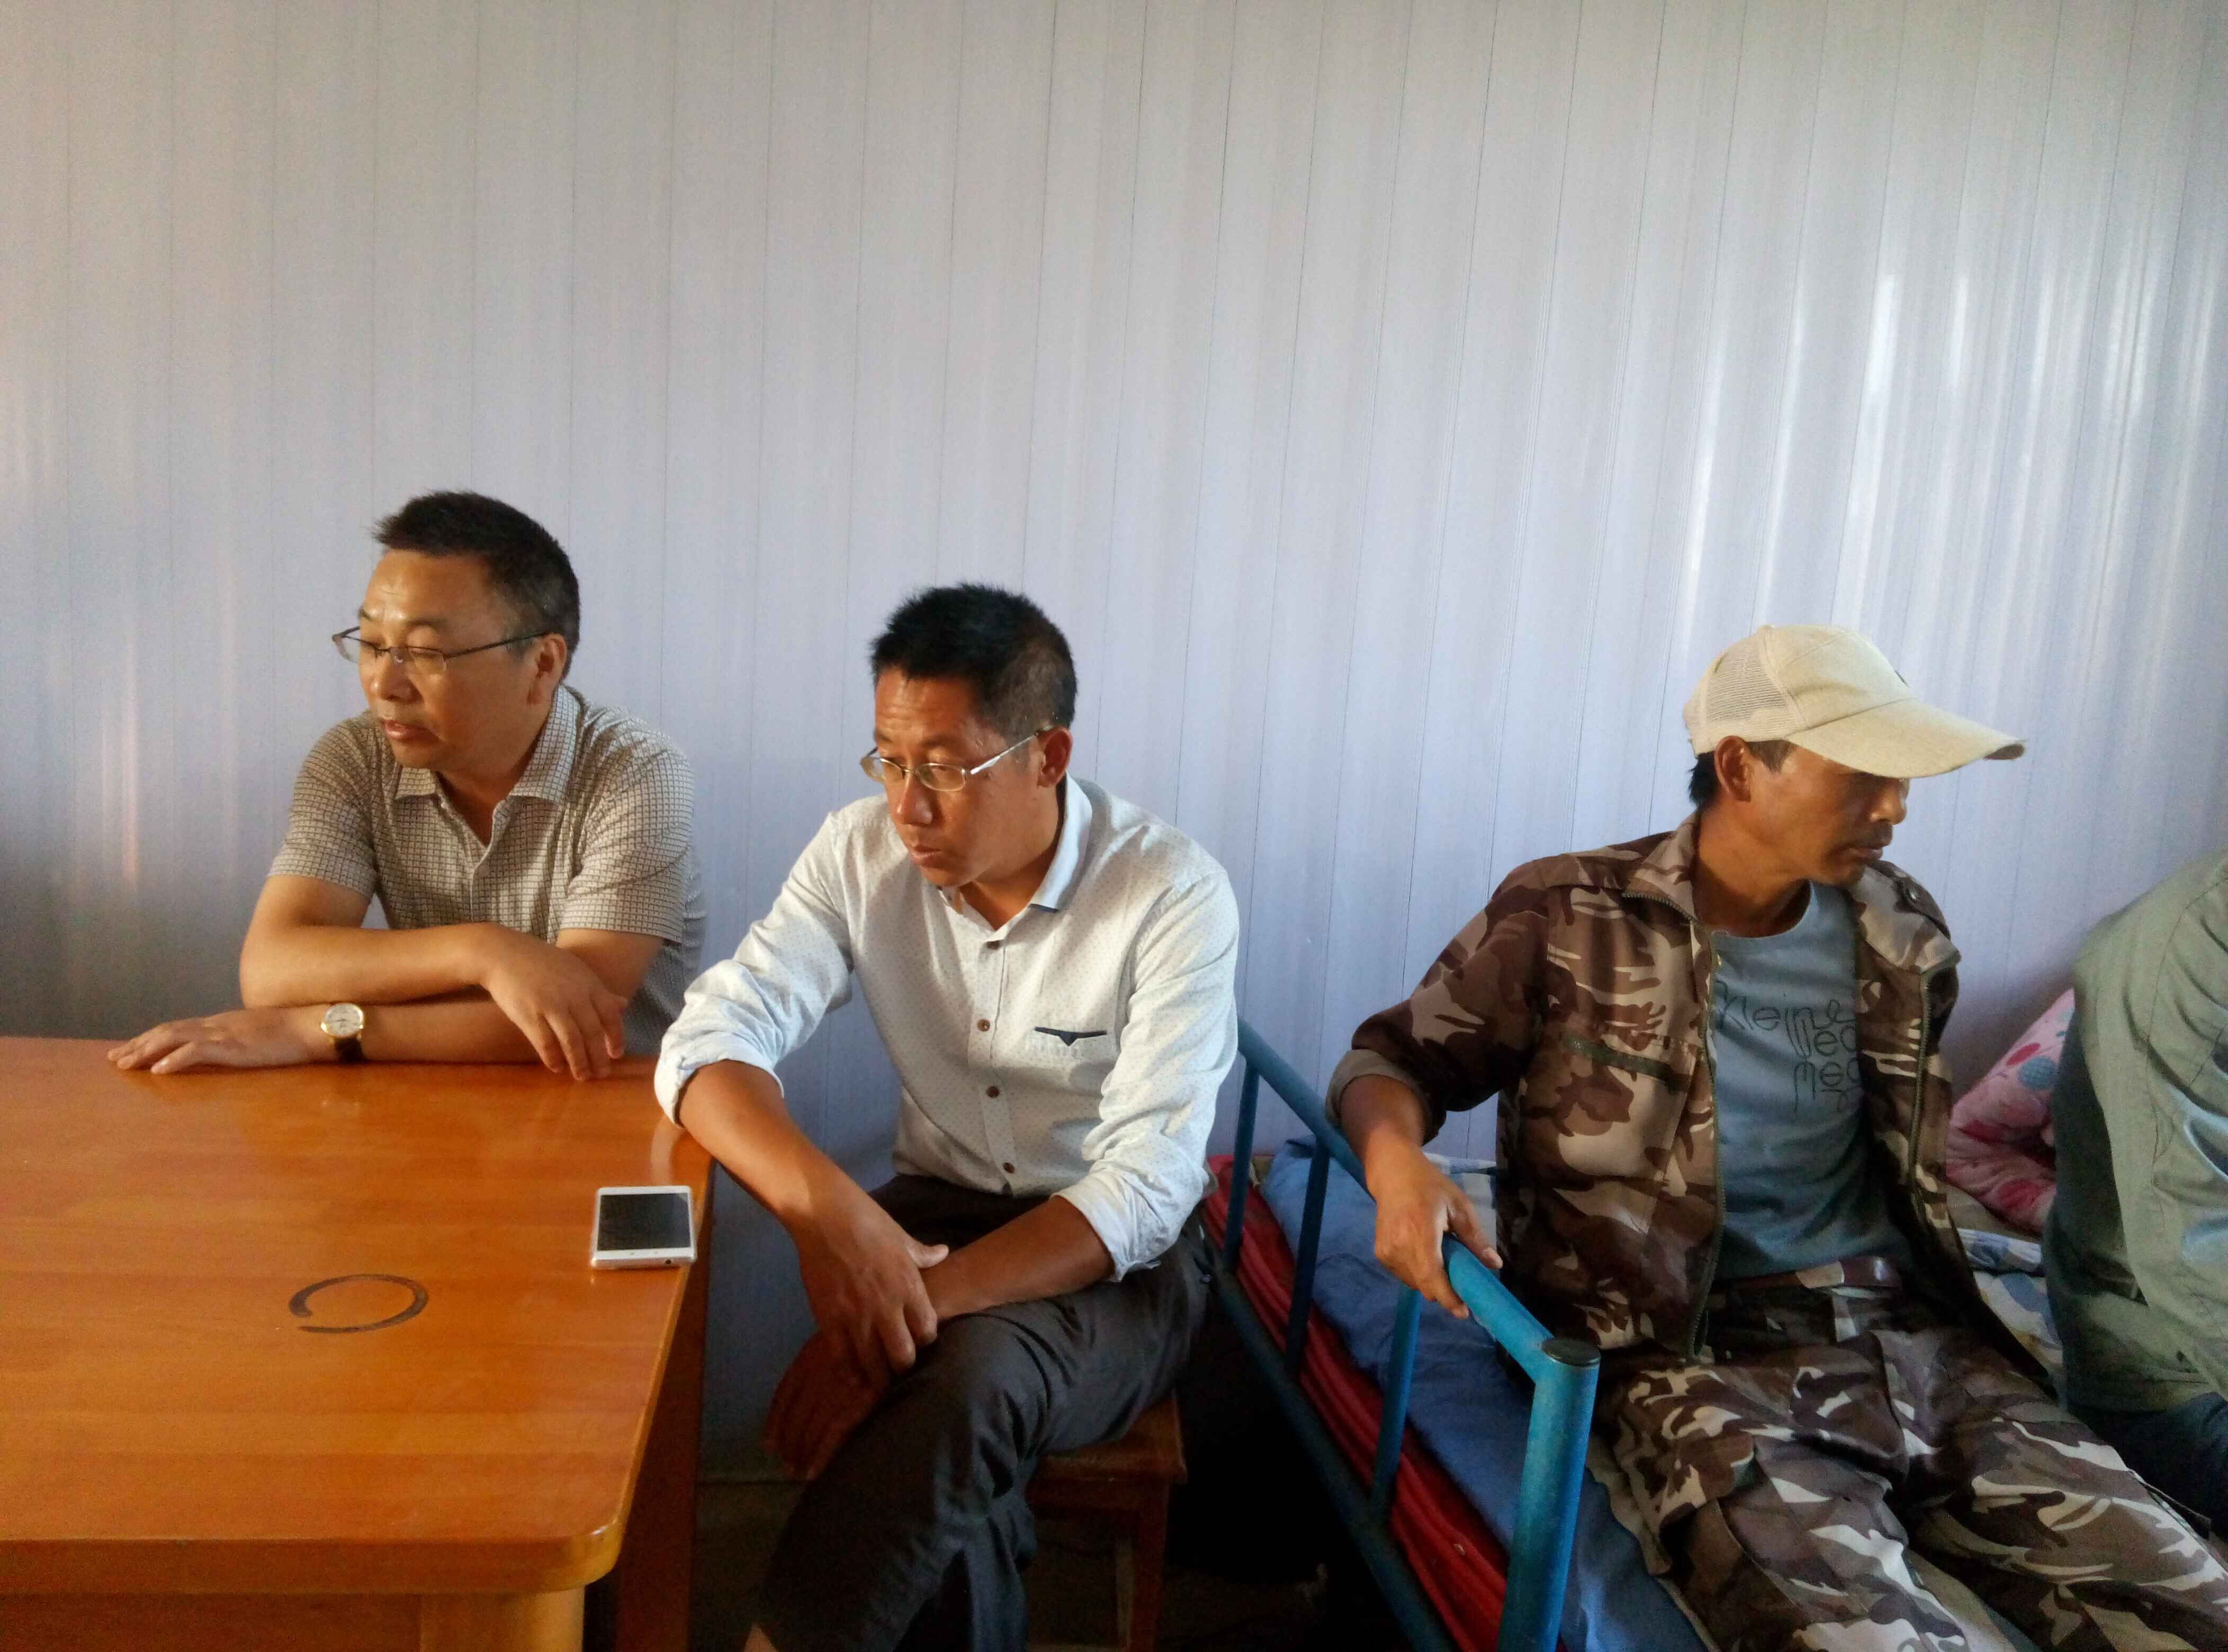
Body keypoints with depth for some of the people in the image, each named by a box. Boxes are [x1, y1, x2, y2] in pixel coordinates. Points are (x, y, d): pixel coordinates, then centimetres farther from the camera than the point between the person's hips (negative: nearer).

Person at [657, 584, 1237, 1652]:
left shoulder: (1173, 895, -19)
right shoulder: (862, 853, -8)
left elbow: (1145, 1187, -24)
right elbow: (709, 1043, -15)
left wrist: (922, 1306, -36)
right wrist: (826, 1207, -35)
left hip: (1114, 1260, -3)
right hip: (931, 1212, 3)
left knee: (967, 1375, -33)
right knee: (940, 1395, -28)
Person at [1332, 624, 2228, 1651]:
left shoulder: (1902, 937, 13)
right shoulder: (1568, 917, -2)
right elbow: (1399, 1055, 4)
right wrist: (1398, 1161, -17)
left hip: (1907, 1332, 5)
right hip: (1692, 1350, -5)